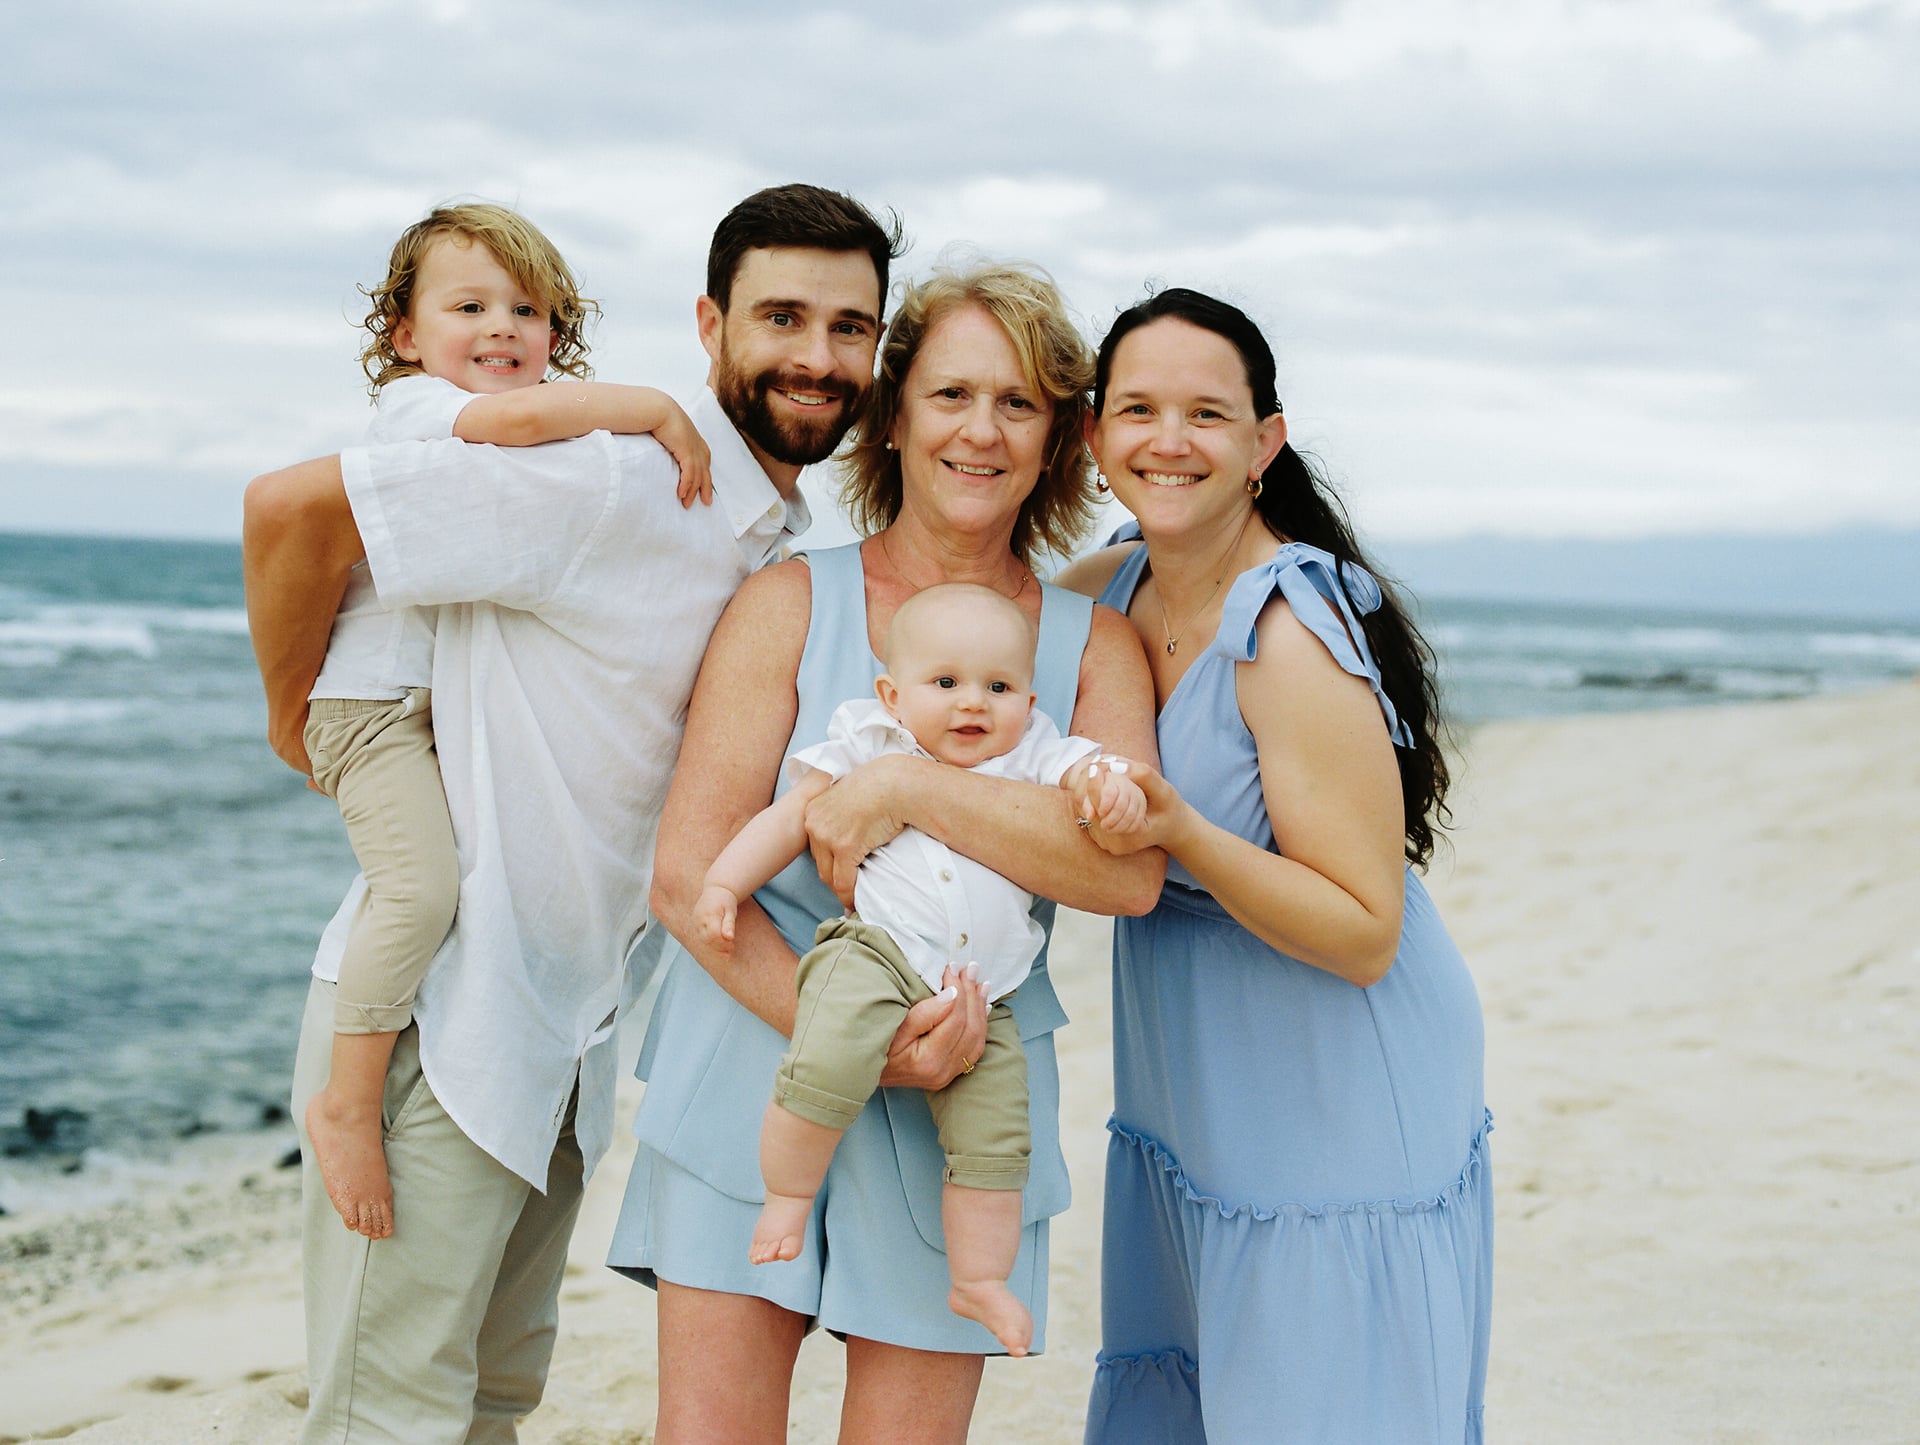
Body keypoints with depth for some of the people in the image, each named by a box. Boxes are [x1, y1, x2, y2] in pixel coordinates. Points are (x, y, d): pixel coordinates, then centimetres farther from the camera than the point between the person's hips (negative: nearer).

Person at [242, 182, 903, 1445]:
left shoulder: (792, 541, 10)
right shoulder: (610, 481, -19)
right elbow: (293, 506, -21)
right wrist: (297, 718, -7)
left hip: (570, 1032, 9)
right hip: (441, 1009, -9)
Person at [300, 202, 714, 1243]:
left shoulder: (548, 442, 16)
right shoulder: (414, 404, -8)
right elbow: (518, 415, -26)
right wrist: (657, 409, -21)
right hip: (380, 699, -9)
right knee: (423, 886, -26)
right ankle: (346, 1106, -15)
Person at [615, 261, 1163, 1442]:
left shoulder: (1093, 644, 6)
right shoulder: (793, 603, 2)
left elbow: (1131, 868, -13)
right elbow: (688, 874, -6)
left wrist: (906, 786, -20)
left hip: (959, 1111, 1)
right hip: (750, 1076, -1)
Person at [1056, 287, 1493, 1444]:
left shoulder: (1293, 640, -23)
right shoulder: (1105, 591, 0)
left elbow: (1364, 936, -22)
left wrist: (1180, 830, -32)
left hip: (1343, 1111, -7)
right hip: (1189, 1113, 8)